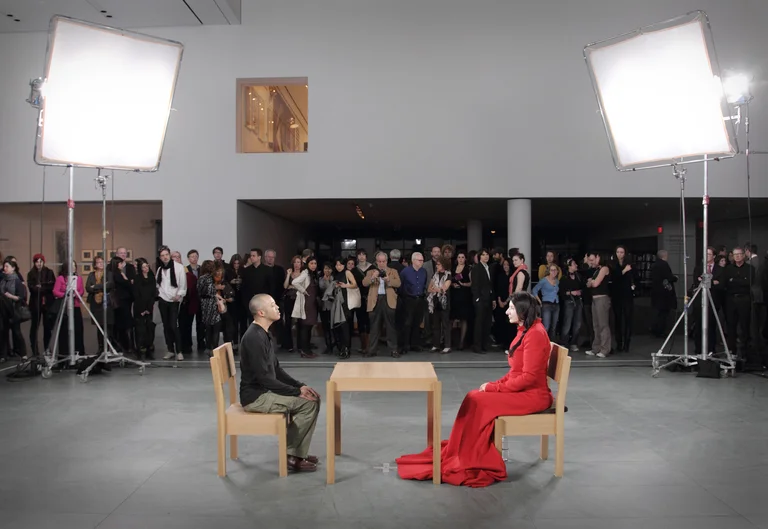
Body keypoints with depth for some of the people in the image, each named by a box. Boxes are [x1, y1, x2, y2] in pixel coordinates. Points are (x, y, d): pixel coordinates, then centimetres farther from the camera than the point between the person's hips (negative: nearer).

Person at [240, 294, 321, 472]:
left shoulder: (264, 334, 11)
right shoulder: (254, 338, -21)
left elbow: (276, 369, 16)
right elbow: (264, 377, -24)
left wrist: (299, 385, 3)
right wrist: (296, 391, -18)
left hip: (264, 391, 10)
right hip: (255, 396, -10)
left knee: (313, 398, 4)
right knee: (308, 402, -17)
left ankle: (298, 452, 10)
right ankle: (290, 455, -3)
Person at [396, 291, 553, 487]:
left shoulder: (535, 334, -19)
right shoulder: (525, 331, 11)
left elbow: (529, 377, -23)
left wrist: (495, 388, -16)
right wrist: (496, 384, 2)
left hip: (532, 395, -9)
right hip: (520, 390, 9)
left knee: (480, 402, -17)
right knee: (475, 398, -5)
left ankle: (471, 463, -6)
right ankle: (462, 457, -3)